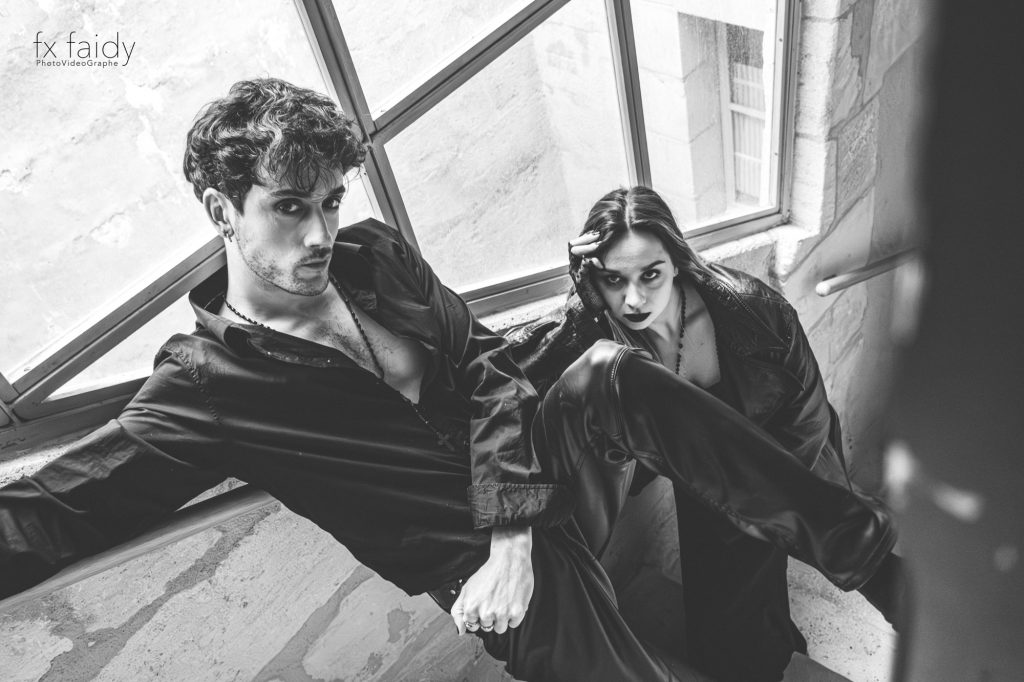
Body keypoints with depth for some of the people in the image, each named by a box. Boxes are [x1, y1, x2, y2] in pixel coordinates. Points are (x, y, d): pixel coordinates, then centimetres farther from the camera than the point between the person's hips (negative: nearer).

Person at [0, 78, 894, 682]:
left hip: (535, 470, 4)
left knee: (610, 372, -25)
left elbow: (486, 365, -4)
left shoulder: (377, 257, 0)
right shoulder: (204, 383, -11)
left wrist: (514, 540, -15)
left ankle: (843, 534, -10)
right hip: (475, 555, -3)